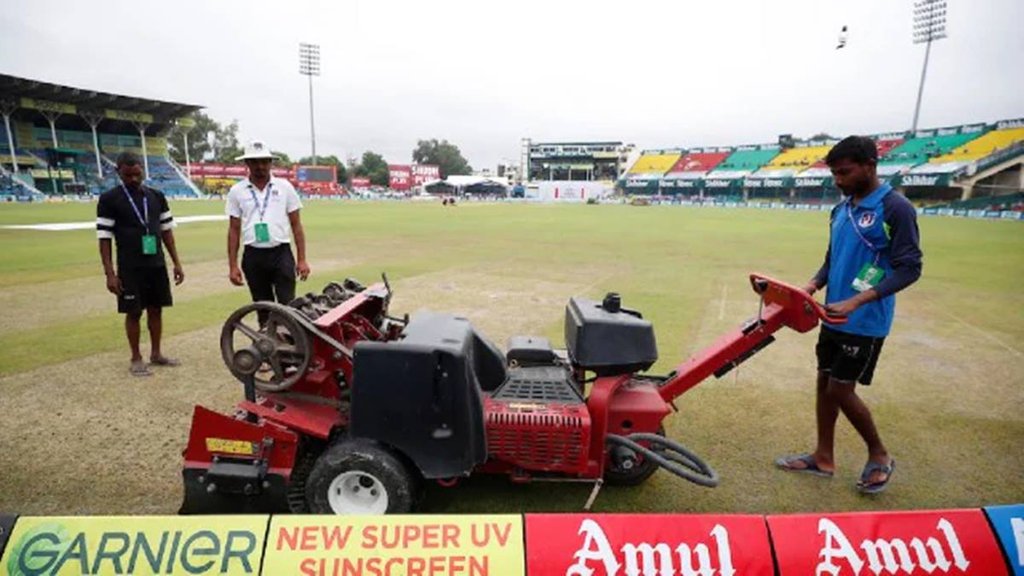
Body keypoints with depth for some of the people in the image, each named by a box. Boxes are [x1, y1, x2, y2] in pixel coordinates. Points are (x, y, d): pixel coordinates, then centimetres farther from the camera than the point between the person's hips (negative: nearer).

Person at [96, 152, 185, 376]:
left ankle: (156, 353, 23)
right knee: (133, 312, 3)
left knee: (156, 309, 10)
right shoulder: (109, 199, -5)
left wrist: (177, 263, 6)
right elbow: (104, 239, -6)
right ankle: (136, 359, 16)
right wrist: (110, 273, -12)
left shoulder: (156, 196, 7)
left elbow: (167, 231, 10)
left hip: (157, 265, 4)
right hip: (130, 268, -4)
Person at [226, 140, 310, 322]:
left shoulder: (284, 187, 3)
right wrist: (233, 266, 2)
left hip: (281, 254, -1)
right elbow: (234, 230, 7)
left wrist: (302, 260, -3)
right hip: (253, 256, 2)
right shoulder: (237, 191, 5)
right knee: (263, 307, 11)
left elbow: (296, 225, 3)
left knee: (288, 305, -7)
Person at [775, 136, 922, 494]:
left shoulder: (895, 209, -13)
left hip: (865, 323, -7)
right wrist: (813, 286, -4)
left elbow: (909, 268, -17)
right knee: (825, 384, 12)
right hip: (833, 318, 7)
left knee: (841, 390, -1)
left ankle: (880, 456, 24)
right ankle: (823, 458, 27)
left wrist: (856, 302, -27)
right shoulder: (841, 210, 8)